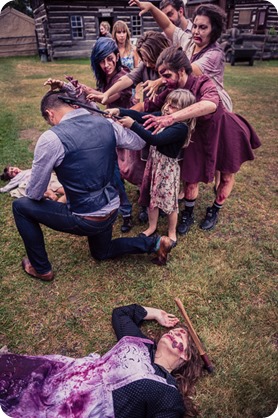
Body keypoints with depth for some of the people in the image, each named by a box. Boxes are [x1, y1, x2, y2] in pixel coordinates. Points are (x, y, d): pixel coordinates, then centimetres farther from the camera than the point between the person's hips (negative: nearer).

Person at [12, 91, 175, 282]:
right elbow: (139, 143, 14)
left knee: (21, 206, 12)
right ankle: (155, 243, 21)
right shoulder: (107, 123, -3)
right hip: (112, 210, 7)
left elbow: (34, 193, -9)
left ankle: (41, 269, 23)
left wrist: (40, 195, 14)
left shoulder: (51, 138, -19)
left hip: (86, 220, -6)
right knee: (101, 252, 36)